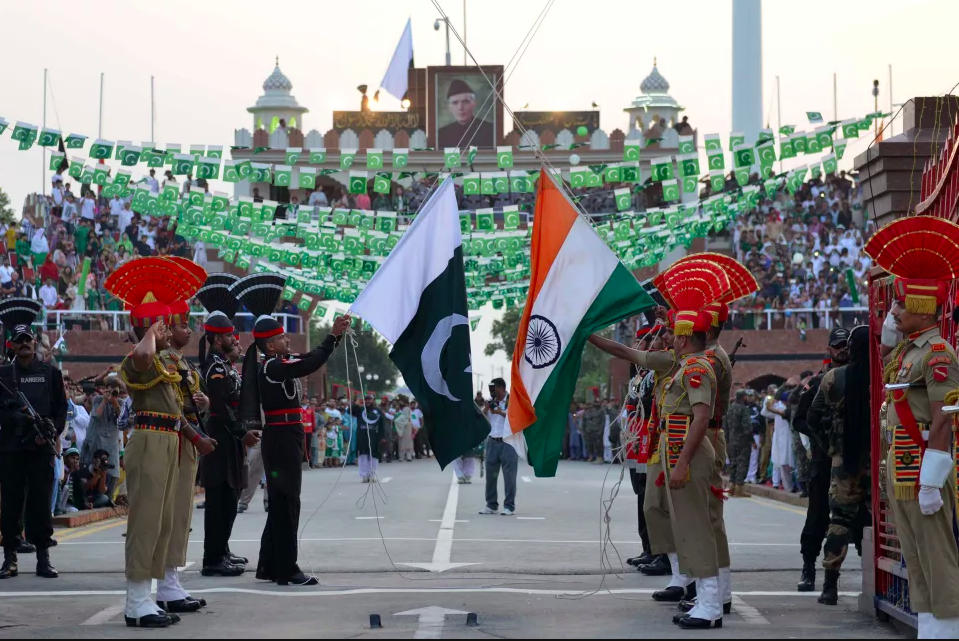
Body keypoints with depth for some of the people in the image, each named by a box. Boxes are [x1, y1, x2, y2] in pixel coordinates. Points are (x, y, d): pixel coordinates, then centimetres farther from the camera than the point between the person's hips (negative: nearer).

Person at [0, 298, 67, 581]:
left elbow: (61, 408, 6)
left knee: (41, 504, 0)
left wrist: (52, 432, -9)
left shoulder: (51, 373, 9)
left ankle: (43, 558, 4)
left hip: (42, 448, 0)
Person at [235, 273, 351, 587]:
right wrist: (334, 336, -29)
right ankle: (286, 570, -6)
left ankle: (269, 566, 21)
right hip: (283, 439, -10)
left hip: (282, 438, 10)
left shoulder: (272, 364, 12)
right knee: (286, 502, -8)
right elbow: (310, 364, -30)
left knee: (281, 502, 14)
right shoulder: (273, 368, -17)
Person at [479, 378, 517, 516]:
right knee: (490, 474, 7)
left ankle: (509, 506, -2)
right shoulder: (491, 402, 12)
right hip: (492, 442, 6)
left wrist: (501, 413, -13)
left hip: (508, 442, -6)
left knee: (509, 475, -5)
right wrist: (486, 409, -3)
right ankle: (491, 505, 15)